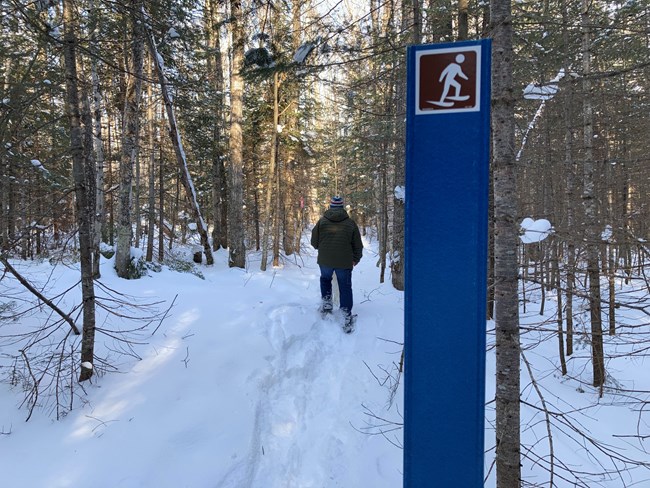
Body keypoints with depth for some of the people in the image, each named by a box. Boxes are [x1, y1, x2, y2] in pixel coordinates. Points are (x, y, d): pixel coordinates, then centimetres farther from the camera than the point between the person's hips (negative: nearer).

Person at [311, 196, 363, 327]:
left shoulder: (322, 221, -3)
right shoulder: (350, 223, -2)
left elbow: (314, 242, 4)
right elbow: (358, 245, 5)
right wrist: (356, 258, 21)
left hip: (325, 260, 1)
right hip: (344, 262, 0)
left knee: (325, 279, 28)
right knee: (345, 287, 10)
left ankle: (327, 301, 18)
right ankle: (347, 314, 9)